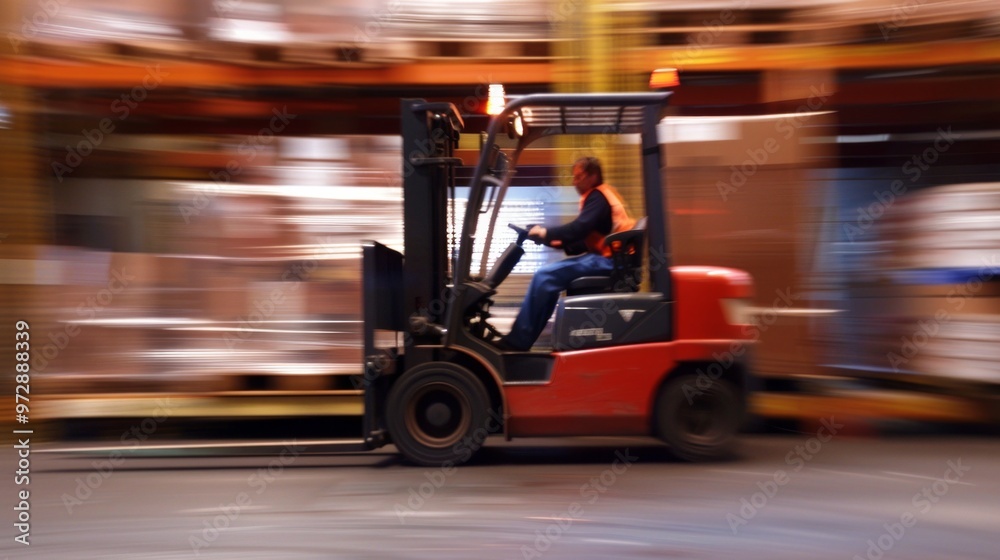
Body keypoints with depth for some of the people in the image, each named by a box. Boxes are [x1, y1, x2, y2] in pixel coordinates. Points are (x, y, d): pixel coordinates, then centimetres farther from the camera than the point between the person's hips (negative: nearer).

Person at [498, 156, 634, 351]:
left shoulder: (598, 197, -9)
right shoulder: (602, 195, 22)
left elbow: (580, 228, -23)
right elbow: (590, 239, 19)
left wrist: (546, 233, -11)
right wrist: (562, 243, 7)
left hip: (608, 259, -11)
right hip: (607, 257, 11)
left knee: (545, 276, -17)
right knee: (550, 276, 10)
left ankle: (518, 341, -13)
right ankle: (520, 337, 5)